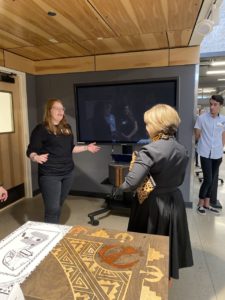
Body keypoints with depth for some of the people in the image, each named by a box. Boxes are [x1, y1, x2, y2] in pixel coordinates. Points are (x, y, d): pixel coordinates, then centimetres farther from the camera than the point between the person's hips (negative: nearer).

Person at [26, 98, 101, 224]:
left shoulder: (67, 128, 12)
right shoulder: (41, 129, -7)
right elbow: (31, 151, -10)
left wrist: (86, 148, 13)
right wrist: (36, 157, -31)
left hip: (68, 172, 6)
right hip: (50, 174, -6)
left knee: (59, 205, 16)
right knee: (53, 208, -4)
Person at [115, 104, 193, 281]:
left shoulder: (150, 151, -23)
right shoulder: (182, 150, -1)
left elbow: (132, 182, -29)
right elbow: (179, 180, 8)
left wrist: (120, 190, -10)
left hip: (153, 204, -6)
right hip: (174, 202, 7)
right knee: (169, 242, 24)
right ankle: (167, 276, 45)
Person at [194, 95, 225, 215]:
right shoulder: (202, 118, -8)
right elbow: (197, 135, 1)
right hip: (205, 153, -4)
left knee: (212, 180, 12)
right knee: (208, 179, -7)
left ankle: (207, 204, 27)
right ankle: (200, 204, 14)